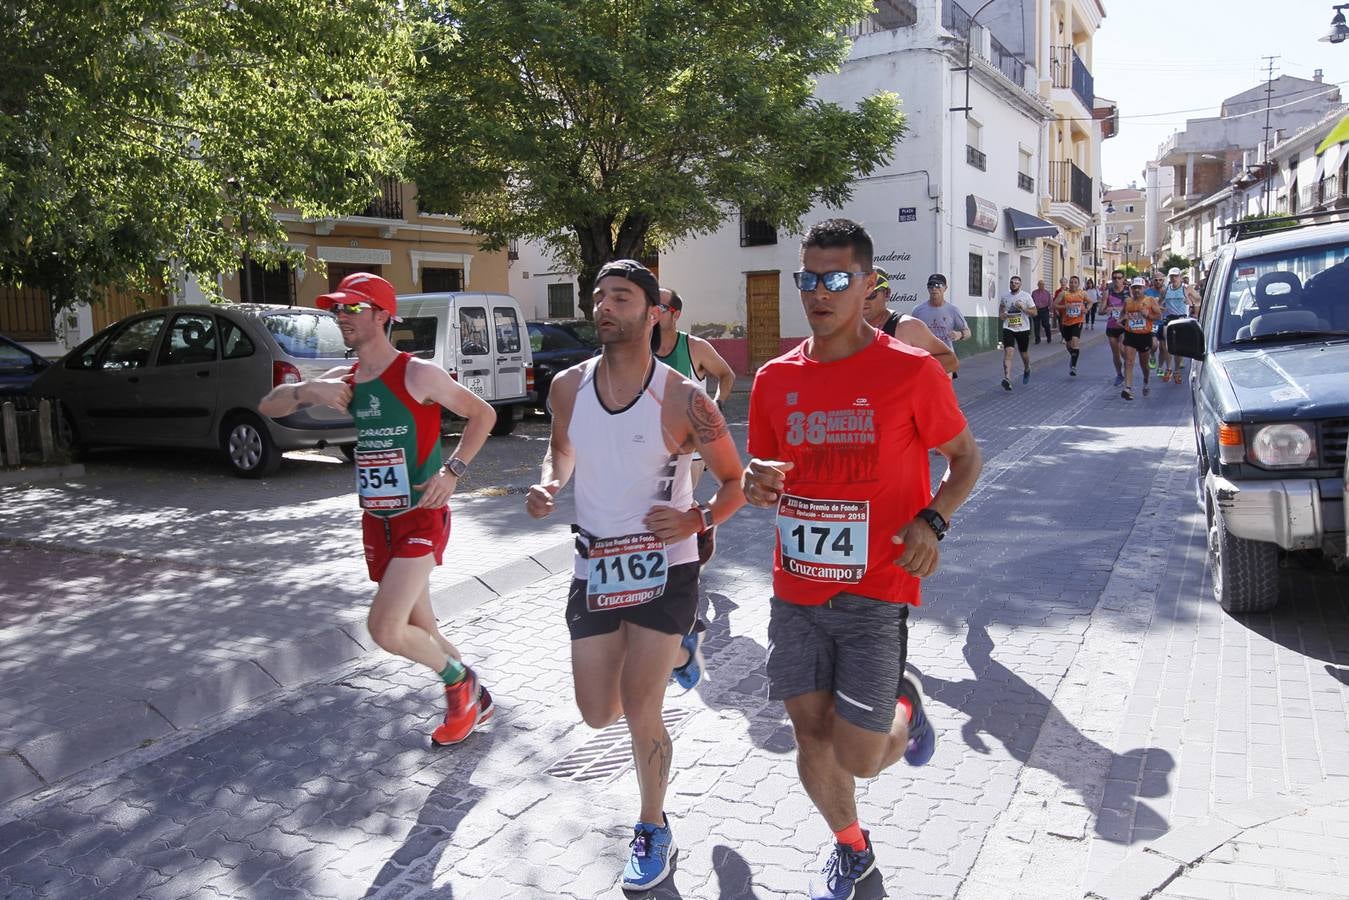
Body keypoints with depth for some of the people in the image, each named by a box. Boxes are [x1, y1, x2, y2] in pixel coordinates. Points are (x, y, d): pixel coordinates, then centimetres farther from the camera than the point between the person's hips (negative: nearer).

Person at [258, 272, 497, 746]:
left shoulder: (418, 374, -12)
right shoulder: (342, 379, 7)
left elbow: (483, 414, -6)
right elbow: (267, 407, 8)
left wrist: (453, 469, -17)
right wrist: (307, 391, -12)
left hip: (421, 516, -7)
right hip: (377, 521, 7)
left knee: (385, 629, -16)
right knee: (420, 629, 15)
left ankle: (460, 681, 11)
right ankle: (473, 699, 36)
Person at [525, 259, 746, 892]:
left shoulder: (683, 400, -15)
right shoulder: (569, 386, -3)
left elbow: (735, 482, -5)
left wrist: (698, 518, -24)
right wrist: (549, 483, -5)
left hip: (663, 569, -4)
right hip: (594, 567, 5)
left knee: (640, 710, -4)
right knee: (598, 714, 11)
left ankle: (653, 831, 24)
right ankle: (679, 651, 42)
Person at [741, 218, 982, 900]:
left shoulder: (911, 370, -8)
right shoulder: (775, 378, 3)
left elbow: (964, 458, 3)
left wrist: (932, 521, -15)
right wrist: (756, 485, -11)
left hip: (874, 592, -4)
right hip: (795, 590, 4)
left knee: (858, 759, -3)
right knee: (811, 739, 12)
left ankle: (904, 706, 33)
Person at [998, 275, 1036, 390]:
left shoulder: (1026, 296, -5)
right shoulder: (1004, 297, 4)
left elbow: (1034, 312, -3)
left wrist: (1022, 308, -18)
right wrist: (1001, 315, 4)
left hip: (1023, 329, -1)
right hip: (1008, 329, 1)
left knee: (1024, 353, 15)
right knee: (1008, 351, -17)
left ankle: (1026, 370, 48)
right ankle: (1007, 379, -26)